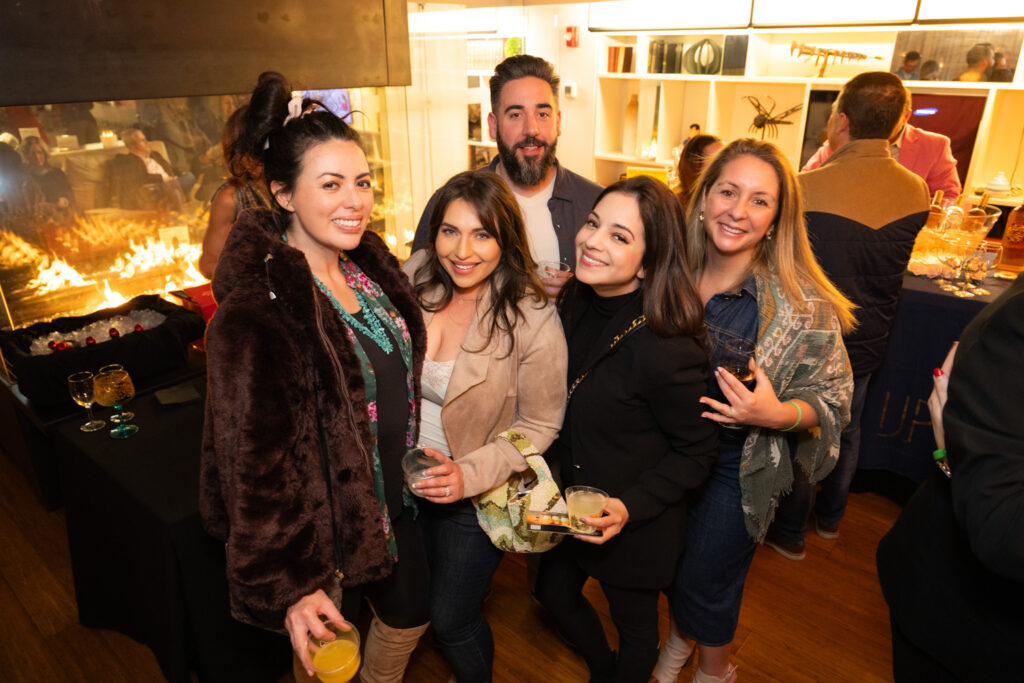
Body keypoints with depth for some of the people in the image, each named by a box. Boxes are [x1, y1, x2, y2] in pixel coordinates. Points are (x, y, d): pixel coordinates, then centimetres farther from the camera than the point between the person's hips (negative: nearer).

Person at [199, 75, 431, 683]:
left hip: (393, 497, 7)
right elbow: (251, 461, -25)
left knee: (410, 614, 27)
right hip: (326, 521, -7)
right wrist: (286, 584, -22)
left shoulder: (369, 263, -4)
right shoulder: (255, 313, -28)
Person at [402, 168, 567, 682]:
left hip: (476, 497, -5)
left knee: (452, 620, 14)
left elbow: (538, 427, -15)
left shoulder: (533, 321, -24)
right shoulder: (414, 279, -11)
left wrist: (469, 474, -26)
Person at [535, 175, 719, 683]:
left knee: (634, 627, 20)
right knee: (554, 593, 27)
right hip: (571, 504, 7)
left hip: (637, 526, -7)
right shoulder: (576, 304, -10)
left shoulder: (668, 349, -31)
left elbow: (695, 453, -18)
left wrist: (629, 507, -26)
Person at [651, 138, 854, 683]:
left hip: (736, 469, -3)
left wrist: (776, 414, -29)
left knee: (705, 581, 14)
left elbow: (830, 401, -11)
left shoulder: (804, 308, -20)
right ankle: (679, 637, 57)